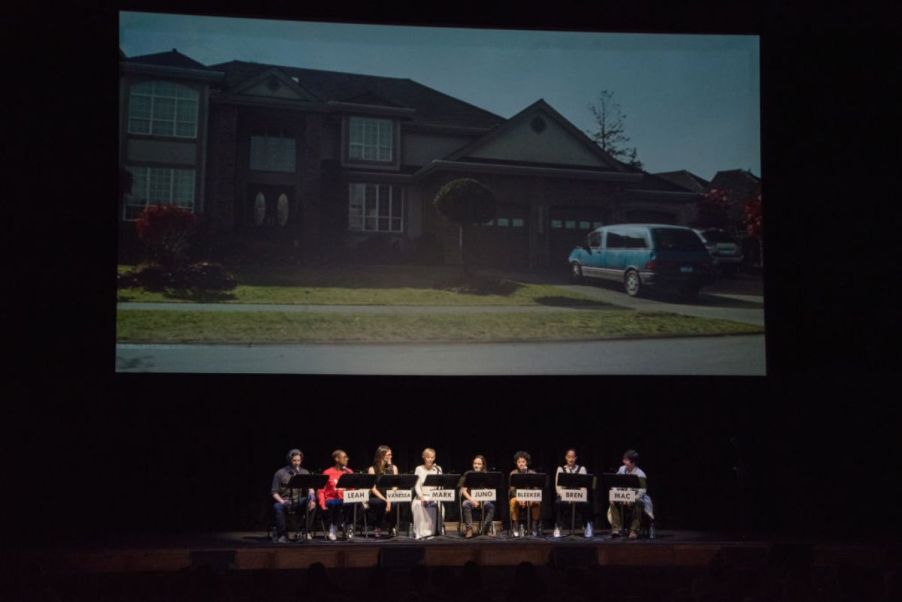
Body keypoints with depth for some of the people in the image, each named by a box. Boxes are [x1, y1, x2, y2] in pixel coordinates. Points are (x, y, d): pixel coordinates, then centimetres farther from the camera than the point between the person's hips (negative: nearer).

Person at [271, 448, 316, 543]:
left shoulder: (305, 473, 11)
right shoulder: (280, 473, 3)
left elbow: (310, 488, 0)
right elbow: (274, 492, 0)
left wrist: (311, 497, -23)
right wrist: (281, 501, -20)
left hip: (299, 501, 3)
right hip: (284, 501, -3)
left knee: (311, 502, -28)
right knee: (278, 507, -38)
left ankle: (307, 531, -16)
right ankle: (282, 534, -21)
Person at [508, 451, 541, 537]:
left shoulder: (532, 473, 3)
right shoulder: (513, 473, 1)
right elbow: (512, 489, -8)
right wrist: (519, 498, -27)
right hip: (517, 496, -1)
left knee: (536, 503, -33)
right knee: (513, 502, -36)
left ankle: (535, 527, -22)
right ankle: (515, 528, -28)